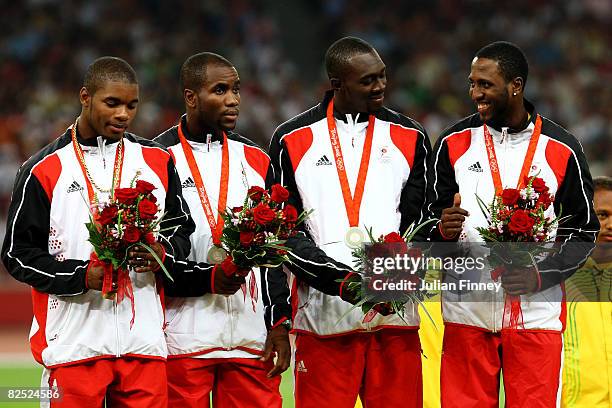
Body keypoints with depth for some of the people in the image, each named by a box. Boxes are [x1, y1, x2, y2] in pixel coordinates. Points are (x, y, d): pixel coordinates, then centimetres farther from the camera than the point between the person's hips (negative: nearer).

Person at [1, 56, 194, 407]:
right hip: (74, 342, -3)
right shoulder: (44, 170, 1)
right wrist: (82, 276, -14)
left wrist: (163, 254, -4)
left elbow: (182, 229, 19)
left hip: (143, 338, 3)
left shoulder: (157, 160, 12)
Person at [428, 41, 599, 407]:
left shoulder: (561, 150, 2)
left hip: (535, 315, -1)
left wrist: (541, 275, -10)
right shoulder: (454, 143, 6)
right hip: (467, 312, 1)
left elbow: (583, 232, 6)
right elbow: (429, 222, 10)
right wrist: (443, 230, -14)